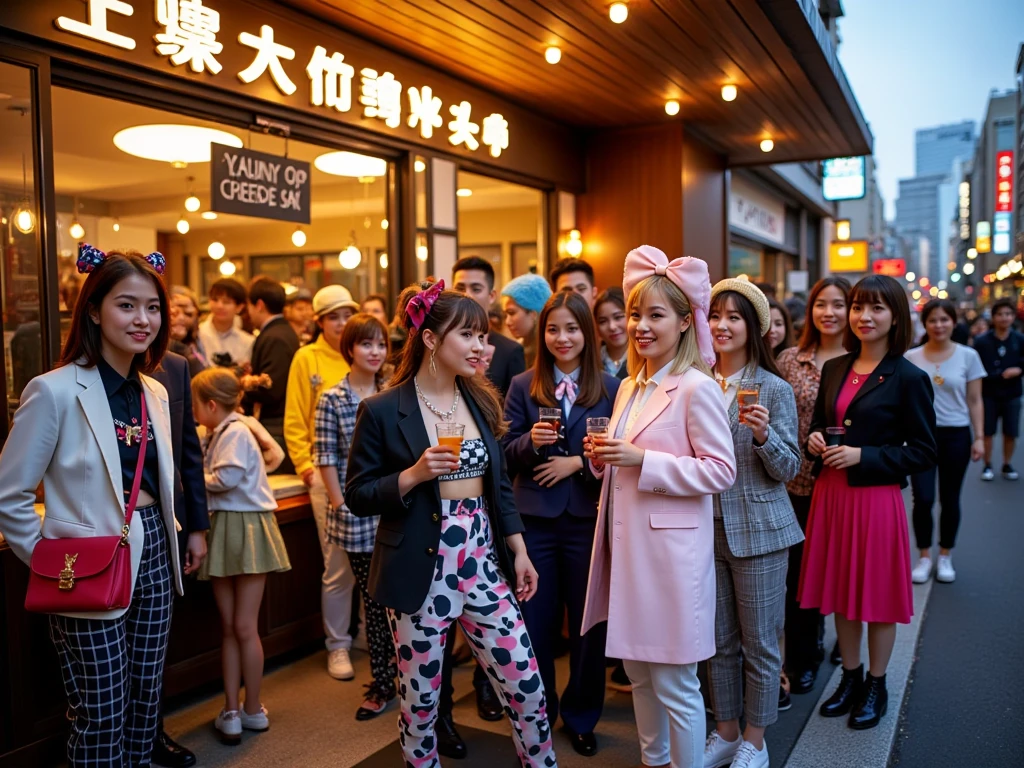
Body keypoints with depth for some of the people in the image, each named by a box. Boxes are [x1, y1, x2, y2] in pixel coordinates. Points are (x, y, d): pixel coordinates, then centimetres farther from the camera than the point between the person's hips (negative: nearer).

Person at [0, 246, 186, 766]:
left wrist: (165, 537, 14)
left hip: (152, 557, 6)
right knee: (101, 717, 6)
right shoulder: (55, 391, -14)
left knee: (145, 703, 16)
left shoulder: (154, 392, 7)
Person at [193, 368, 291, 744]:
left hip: (247, 530, -8)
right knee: (228, 627, 10)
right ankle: (232, 709, 17)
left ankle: (253, 708, 14)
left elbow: (227, 479, -22)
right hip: (223, 532, 8)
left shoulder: (236, 432, -11)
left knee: (244, 627, 1)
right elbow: (213, 480, 12)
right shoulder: (216, 435, 14)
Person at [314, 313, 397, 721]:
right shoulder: (332, 400, -1)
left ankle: (387, 678, 23)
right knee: (374, 598, 8)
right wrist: (339, 503, -7)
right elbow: (326, 458, -2)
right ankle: (383, 681, 21)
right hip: (357, 513, -1)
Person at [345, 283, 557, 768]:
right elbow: (357, 496, -6)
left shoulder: (481, 401, 7)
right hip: (421, 571, -4)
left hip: (484, 563, 4)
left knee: (527, 685, 7)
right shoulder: (383, 411, -9)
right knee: (420, 697, 10)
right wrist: (414, 475, -21)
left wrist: (519, 552, 7)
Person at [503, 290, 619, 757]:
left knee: (588, 621, 10)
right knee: (536, 621, 11)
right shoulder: (523, 386, 2)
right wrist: (531, 441, -18)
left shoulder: (609, 387, -1)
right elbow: (506, 454, 1)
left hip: (588, 518, 0)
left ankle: (581, 716, 30)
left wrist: (578, 462, -15)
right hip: (535, 519, 1)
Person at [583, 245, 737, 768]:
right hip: (627, 543, 8)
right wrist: (603, 458, -1)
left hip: (671, 548, -8)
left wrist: (642, 460, -21)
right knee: (638, 672, 20)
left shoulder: (696, 387, -12)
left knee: (674, 683, 4)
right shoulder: (630, 387, 11)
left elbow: (721, 470, -15)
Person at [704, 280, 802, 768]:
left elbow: (788, 469, -7)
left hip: (758, 530, -4)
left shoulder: (774, 389, -8)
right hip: (707, 529, 4)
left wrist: (764, 435, -25)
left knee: (759, 642, 9)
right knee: (719, 640, 16)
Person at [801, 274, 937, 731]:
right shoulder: (834, 369, 7)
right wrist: (815, 440, -4)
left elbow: (924, 452, -9)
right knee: (840, 591, 15)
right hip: (831, 494, 5)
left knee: (877, 595, 8)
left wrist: (863, 456, -18)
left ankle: (876, 686, 28)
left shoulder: (909, 378, -9)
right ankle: (850, 678, 33)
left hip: (876, 498, -5)